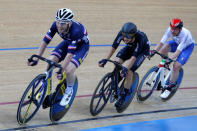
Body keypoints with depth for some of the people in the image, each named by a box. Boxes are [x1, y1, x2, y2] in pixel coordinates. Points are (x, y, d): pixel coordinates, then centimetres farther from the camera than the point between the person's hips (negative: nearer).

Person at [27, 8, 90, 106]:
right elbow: (45, 42, -20)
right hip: (68, 42, 5)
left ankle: (69, 91, 6)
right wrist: (36, 59, -27)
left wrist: (61, 70, -49)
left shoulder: (76, 30, -41)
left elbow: (70, 54, -42)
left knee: (69, 70, -25)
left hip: (81, 45, -5)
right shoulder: (56, 25, -26)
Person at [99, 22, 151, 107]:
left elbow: (133, 57, -42)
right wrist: (105, 59, -32)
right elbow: (113, 47, -23)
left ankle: (123, 96, -5)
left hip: (142, 50, -5)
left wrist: (125, 69, -52)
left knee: (129, 71, -19)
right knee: (117, 61, -20)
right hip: (130, 47, 5)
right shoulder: (122, 33, -31)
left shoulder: (140, 38, -42)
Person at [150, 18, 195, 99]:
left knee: (176, 66, -21)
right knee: (163, 49, -23)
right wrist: (154, 51, -41)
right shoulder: (170, 30, -28)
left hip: (187, 46, -5)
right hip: (177, 42, 5)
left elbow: (178, 51, -44)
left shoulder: (185, 34, -40)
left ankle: (169, 88, -7)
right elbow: (162, 42, -27)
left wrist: (170, 58, -58)